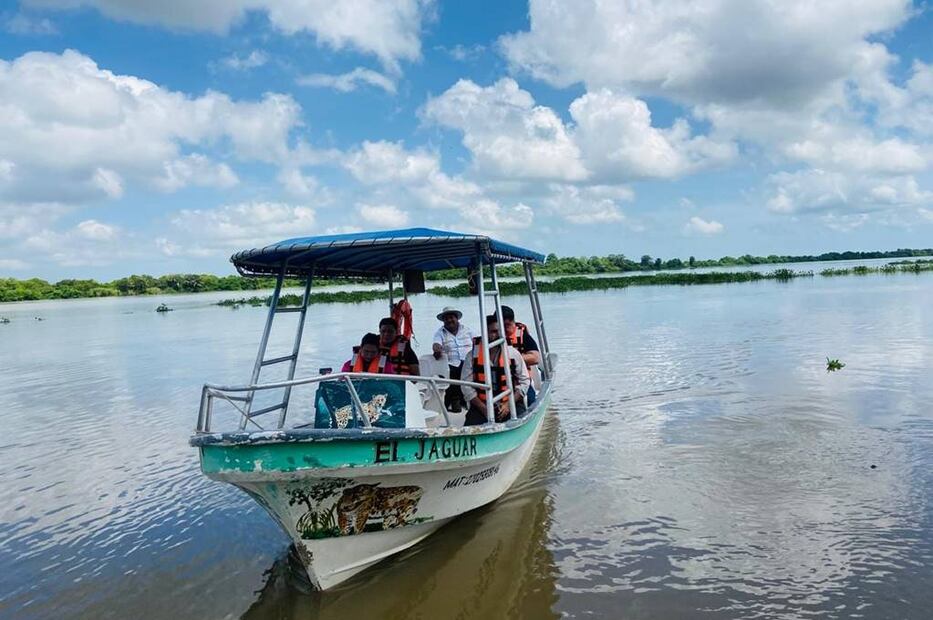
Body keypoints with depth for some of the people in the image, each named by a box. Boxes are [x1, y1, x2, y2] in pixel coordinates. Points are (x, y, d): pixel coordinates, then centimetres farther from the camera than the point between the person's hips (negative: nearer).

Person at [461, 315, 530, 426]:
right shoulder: (473, 355, -1)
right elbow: (466, 385, -1)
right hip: (481, 405, 0)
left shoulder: (513, 353, 2)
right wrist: (483, 408, -11)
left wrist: (508, 404, -7)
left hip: (511, 403, 1)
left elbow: (524, 381, 5)